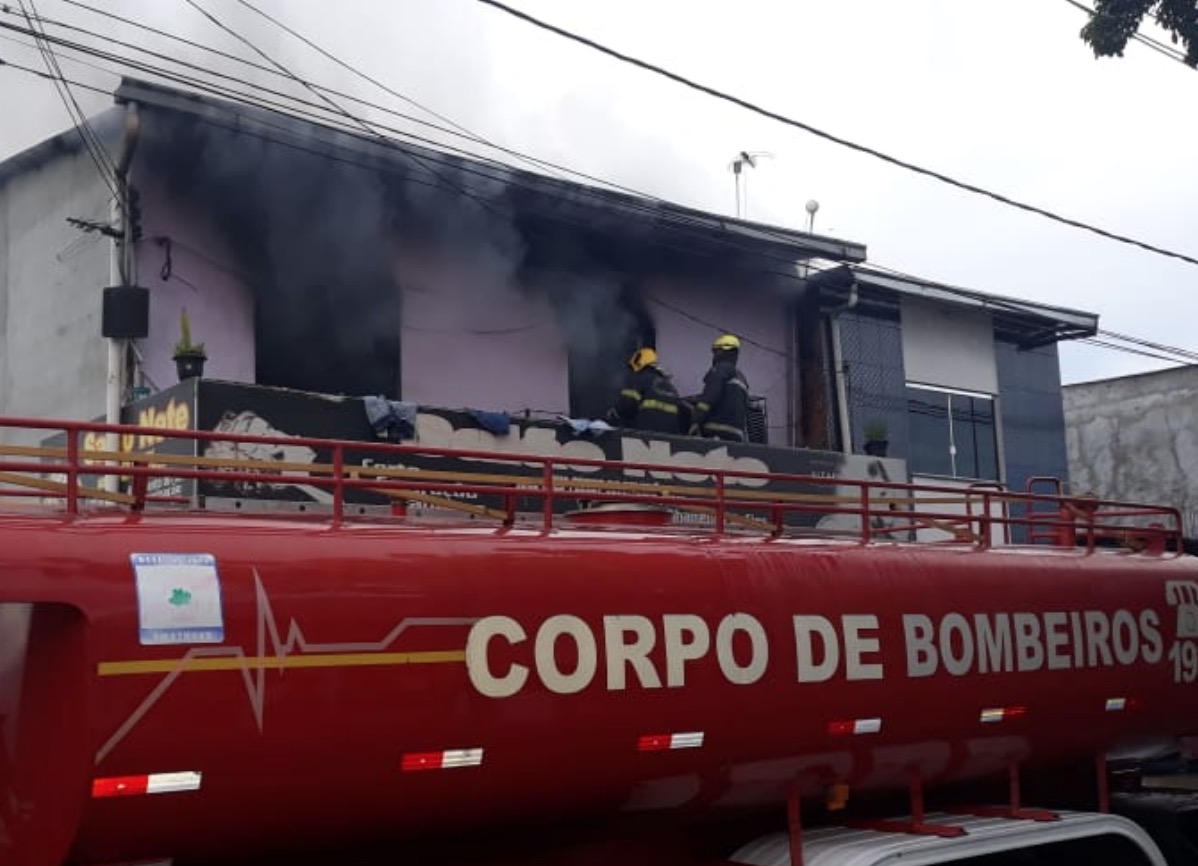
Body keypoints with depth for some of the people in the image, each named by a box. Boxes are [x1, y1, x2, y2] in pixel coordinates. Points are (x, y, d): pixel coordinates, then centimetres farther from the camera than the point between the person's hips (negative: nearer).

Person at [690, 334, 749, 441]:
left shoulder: (721, 370, 1)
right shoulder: (742, 378, 28)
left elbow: (709, 397, -14)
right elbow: (745, 412, 27)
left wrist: (696, 423, -18)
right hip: (737, 435, 8)